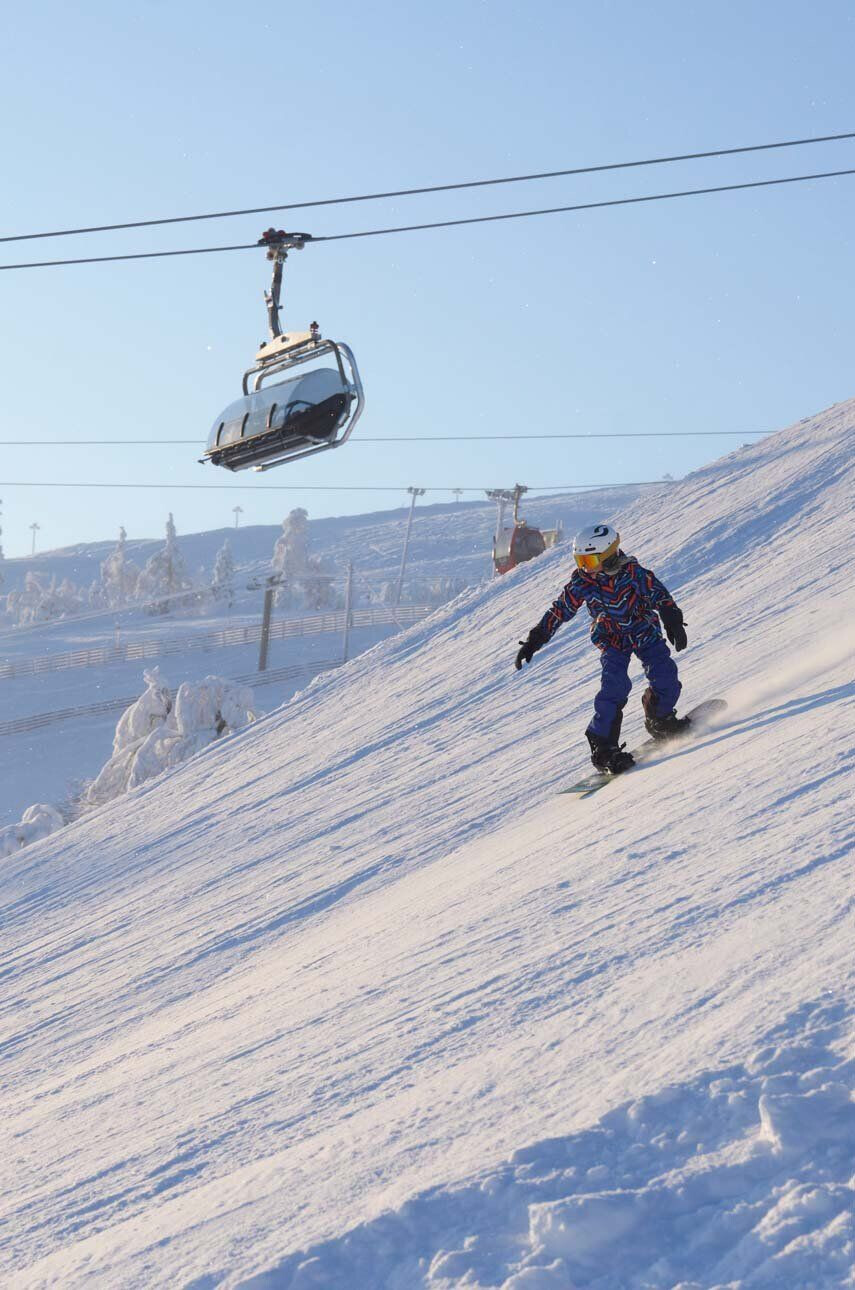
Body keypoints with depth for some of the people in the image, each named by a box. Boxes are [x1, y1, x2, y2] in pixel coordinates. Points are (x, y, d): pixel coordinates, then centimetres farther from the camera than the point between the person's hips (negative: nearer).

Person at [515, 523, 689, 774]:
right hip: (612, 640, -1)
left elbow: (660, 596, -11)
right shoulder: (582, 584, -11)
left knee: (665, 676, -13)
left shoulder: (633, 572, -17)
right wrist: (534, 641, -3)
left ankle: (659, 721, 18)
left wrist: (673, 623, -21)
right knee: (615, 686, -22)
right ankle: (603, 746, -18)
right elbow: (559, 612, -3)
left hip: (646, 633, 1)